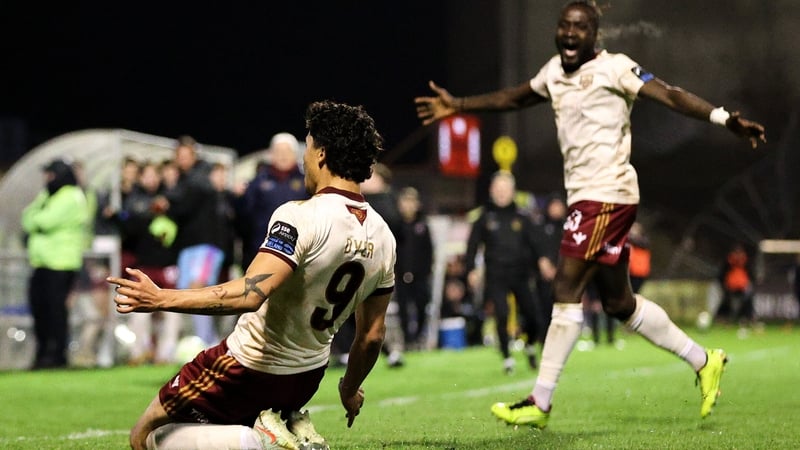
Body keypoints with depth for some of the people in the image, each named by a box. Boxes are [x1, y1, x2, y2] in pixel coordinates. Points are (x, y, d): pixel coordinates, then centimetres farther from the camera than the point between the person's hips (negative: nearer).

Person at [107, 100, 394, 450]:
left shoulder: (301, 217, -24)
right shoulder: (383, 237, -2)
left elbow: (249, 295, -36)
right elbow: (371, 337, 6)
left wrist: (161, 299, -35)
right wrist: (350, 389, 24)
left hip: (249, 366, -7)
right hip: (307, 378, 7)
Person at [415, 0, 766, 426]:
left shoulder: (613, 68, -8)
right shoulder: (554, 71, 15)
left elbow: (670, 95, -15)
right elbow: (514, 98, 32)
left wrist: (724, 119, -27)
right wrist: (458, 105, 36)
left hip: (607, 194, -9)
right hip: (584, 195, 9)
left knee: (567, 287, -11)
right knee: (618, 302, 11)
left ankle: (540, 403, -8)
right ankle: (703, 362, 24)